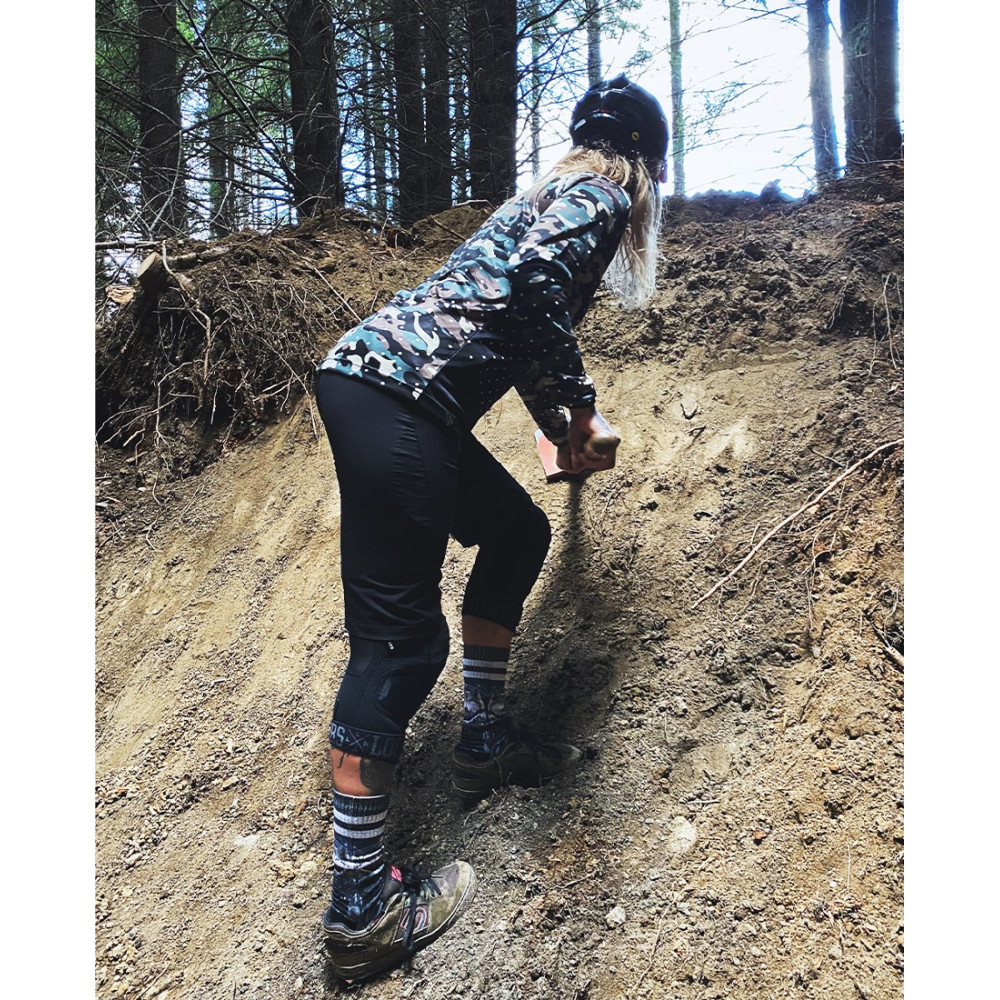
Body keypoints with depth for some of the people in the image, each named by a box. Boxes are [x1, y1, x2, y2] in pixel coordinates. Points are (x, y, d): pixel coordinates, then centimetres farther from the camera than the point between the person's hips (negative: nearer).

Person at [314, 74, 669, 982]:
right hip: (392, 401, -10)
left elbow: (516, 319, 39)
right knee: (400, 636, -8)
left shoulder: (555, 192, 30)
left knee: (516, 532, 20)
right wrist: (578, 403, -6)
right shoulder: (601, 196, 4)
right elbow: (537, 278, -19)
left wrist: (563, 427, 49)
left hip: (372, 382, 10)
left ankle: (484, 740, 29)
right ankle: (361, 905, 3)